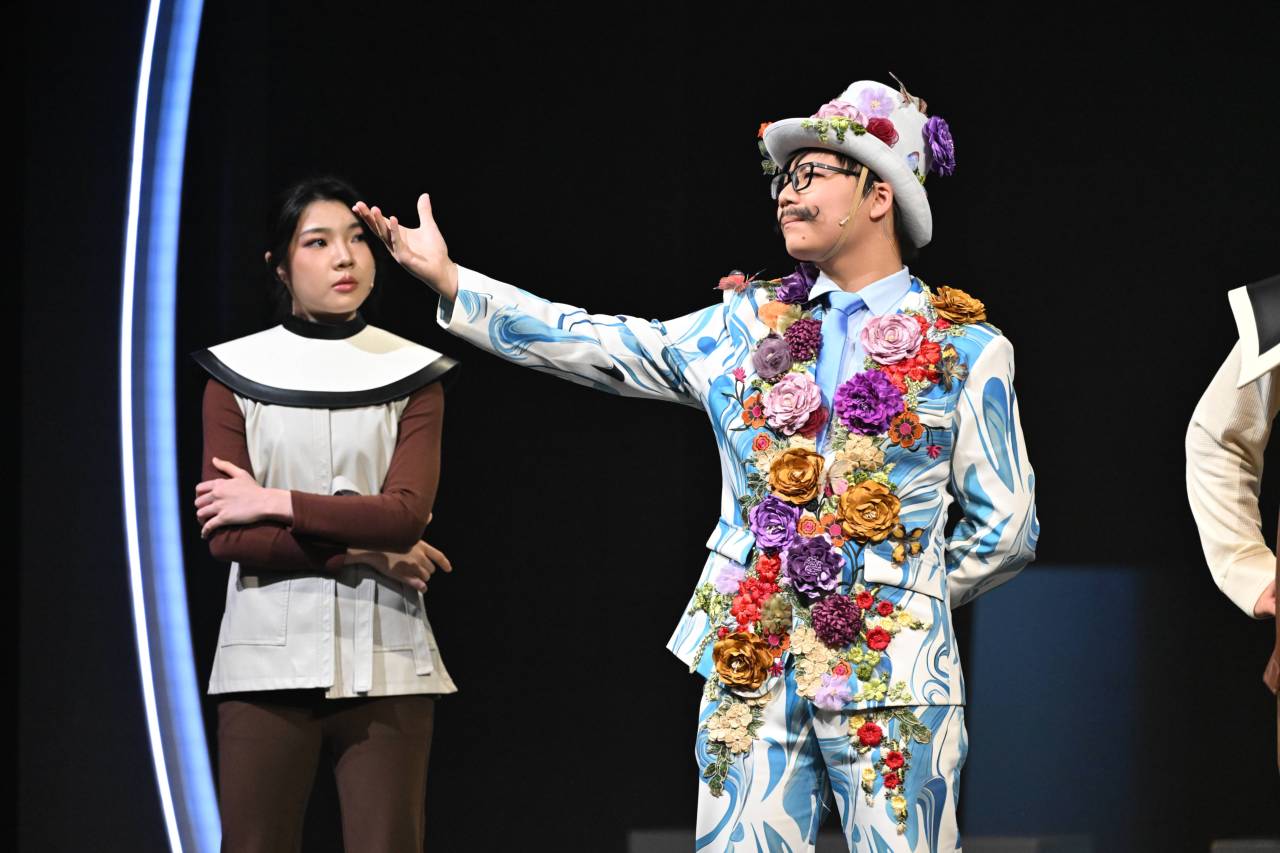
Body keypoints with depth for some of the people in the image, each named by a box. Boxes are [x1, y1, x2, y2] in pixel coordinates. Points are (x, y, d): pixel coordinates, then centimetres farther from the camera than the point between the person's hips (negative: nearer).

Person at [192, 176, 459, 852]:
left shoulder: (412, 374, 7)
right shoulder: (236, 374, 5)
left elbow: (407, 513, -8)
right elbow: (227, 538, -5)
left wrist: (276, 504, -10)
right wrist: (364, 548, -9)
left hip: (382, 659, 0)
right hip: (269, 658, 0)